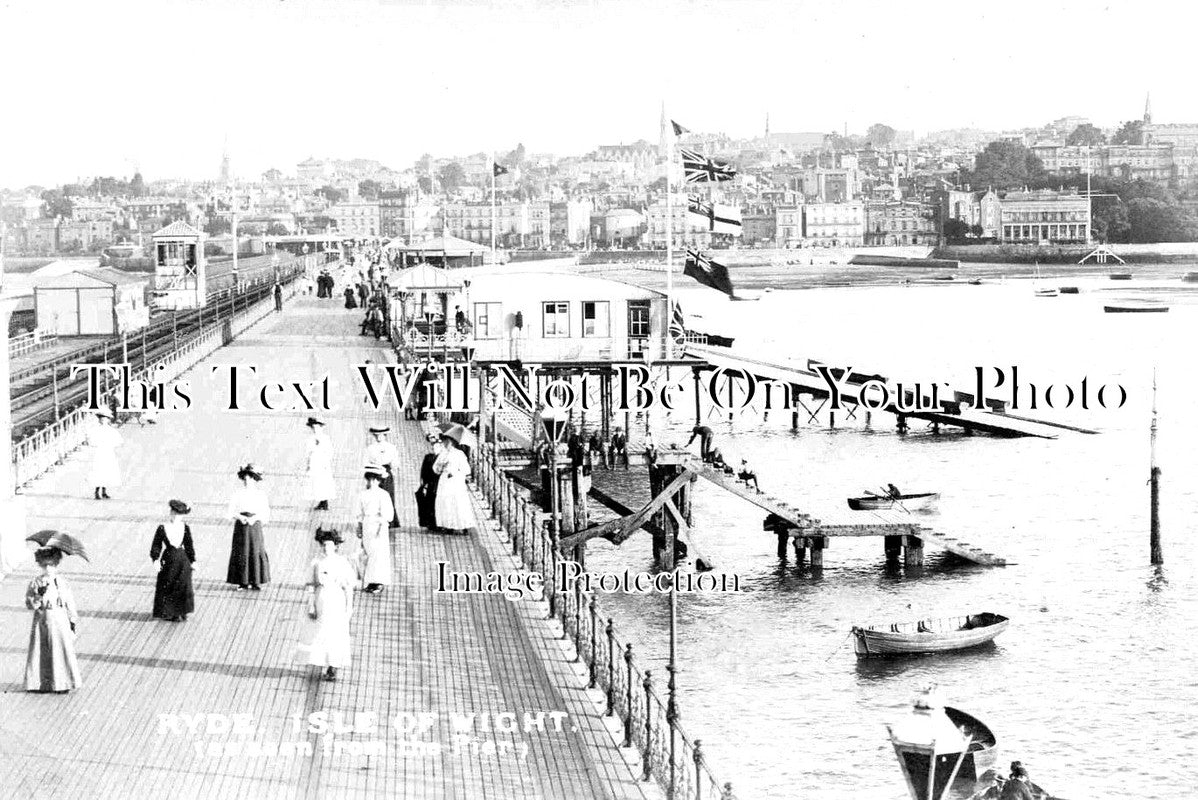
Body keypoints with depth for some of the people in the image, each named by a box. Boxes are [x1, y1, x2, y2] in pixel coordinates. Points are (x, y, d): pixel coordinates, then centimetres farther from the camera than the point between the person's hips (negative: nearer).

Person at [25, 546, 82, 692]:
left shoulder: (62, 582, 2)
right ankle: (42, 682, 9)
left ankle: (63, 682, 7)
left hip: (60, 621, 1)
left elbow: (70, 602, 7)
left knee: (63, 649, -1)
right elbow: (29, 603, -5)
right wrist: (39, 595, -22)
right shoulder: (36, 583, -2)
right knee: (41, 651, 1)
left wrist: (73, 619, 6)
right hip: (42, 621, -1)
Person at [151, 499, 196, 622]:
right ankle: (168, 613, 11)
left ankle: (181, 613, 13)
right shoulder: (162, 528, -5)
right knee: (167, 587, 3)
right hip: (168, 560, -1)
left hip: (182, 560, 1)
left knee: (183, 587, 5)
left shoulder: (185, 528, -2)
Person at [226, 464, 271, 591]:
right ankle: (243, 582, 5)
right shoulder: (238, 494, 5)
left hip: (255, 524, -1)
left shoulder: (260, 494, 4)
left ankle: (256, 581, 4)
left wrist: (254, 518, -15)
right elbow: (231, 511, 3)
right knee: (241, 553, -2)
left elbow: (265, 512, 1)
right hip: (241, 525, 1)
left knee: (256, 552, -5)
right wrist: (240, 517, -15)